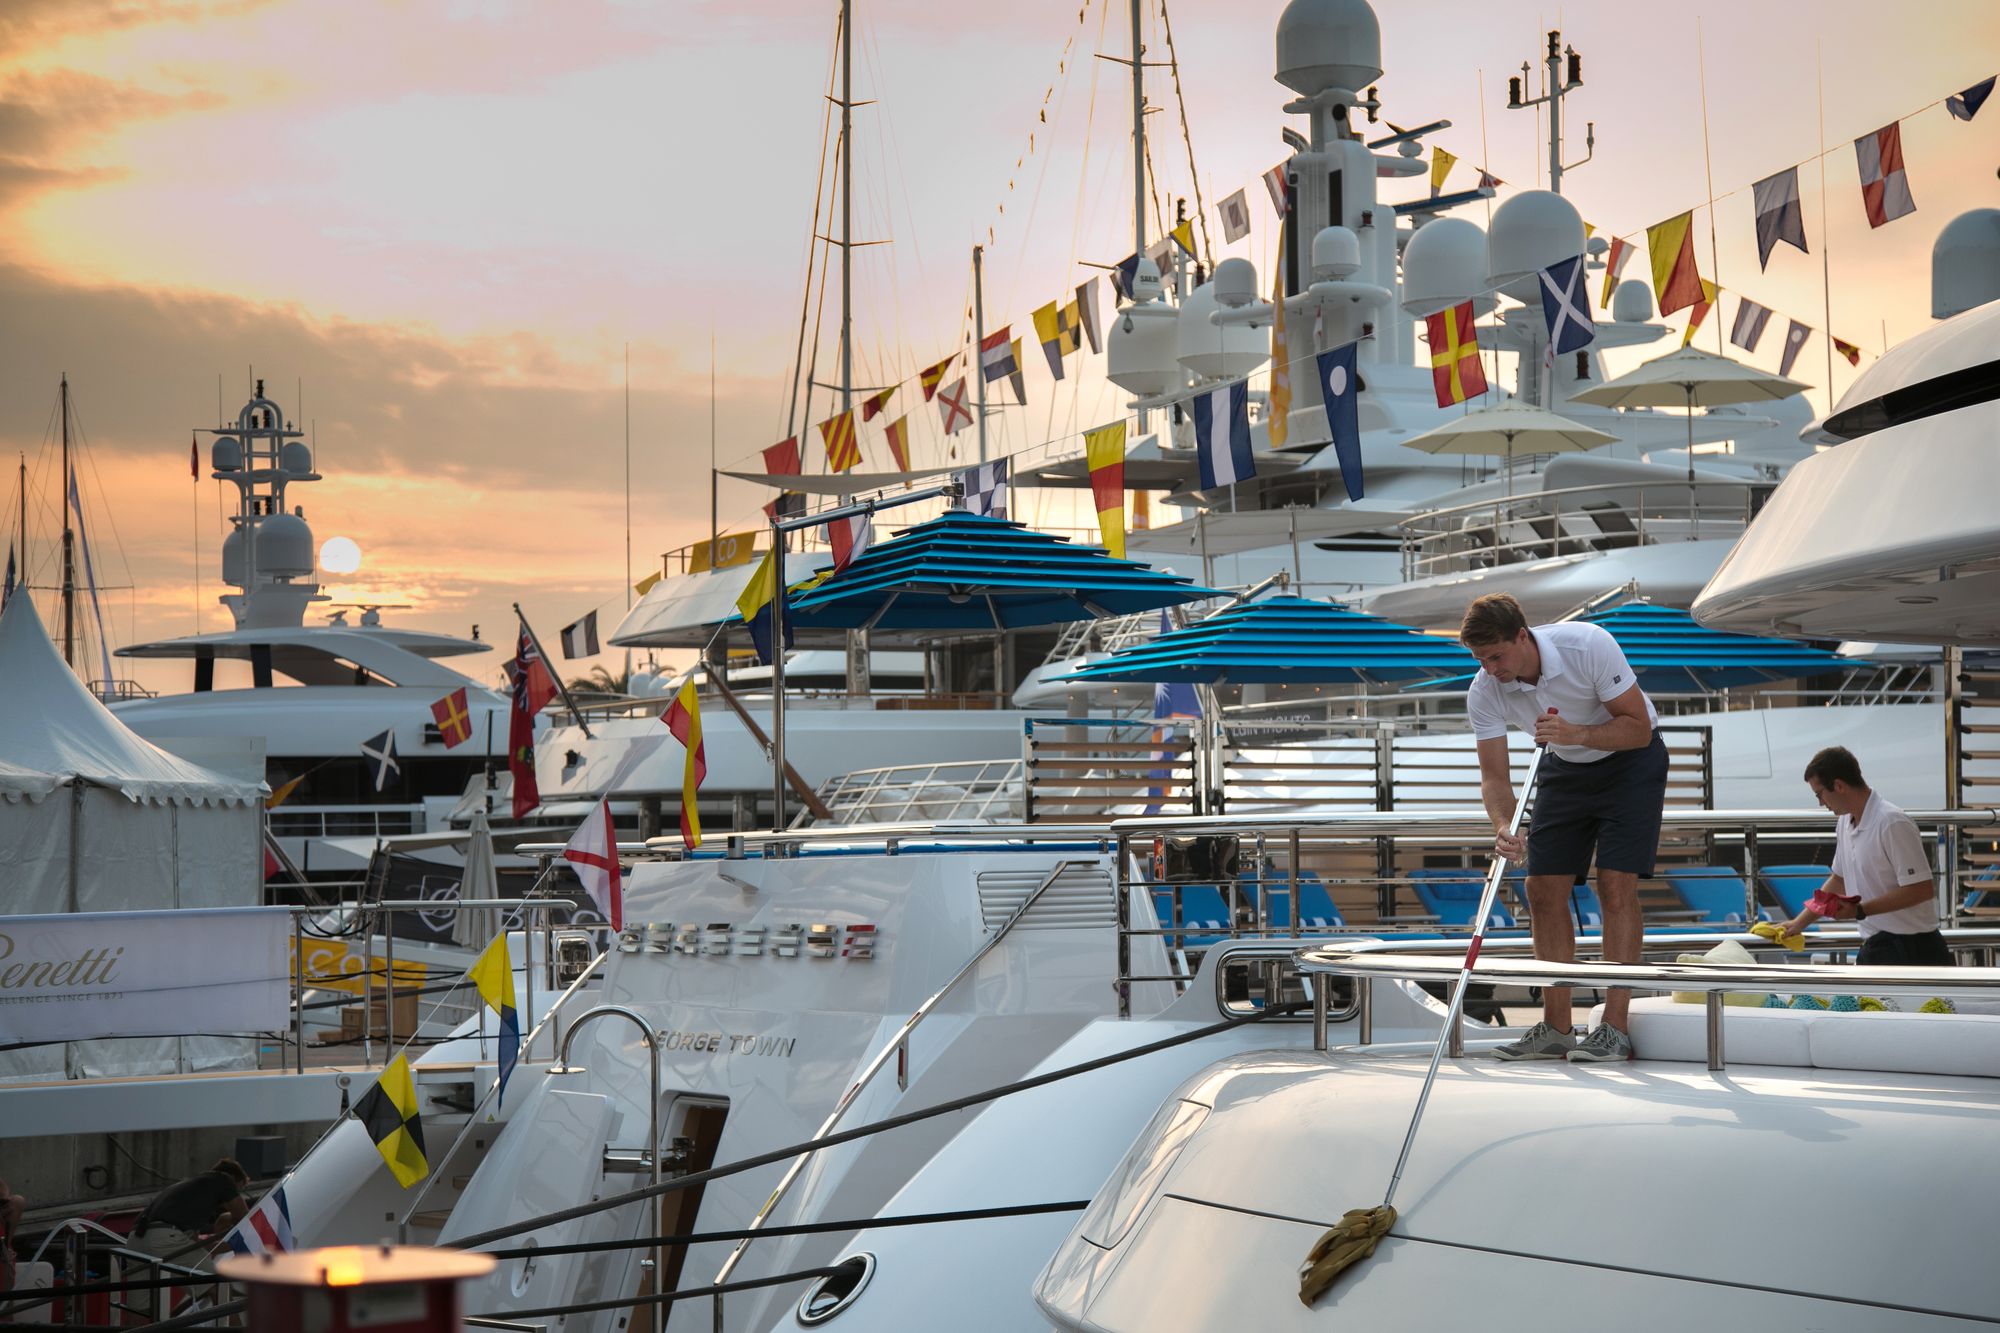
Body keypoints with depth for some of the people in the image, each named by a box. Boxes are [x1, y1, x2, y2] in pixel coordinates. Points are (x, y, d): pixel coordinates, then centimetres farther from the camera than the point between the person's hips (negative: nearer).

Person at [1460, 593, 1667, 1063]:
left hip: (1631, 762, -5)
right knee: (1543, 890, -3)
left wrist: (1578, 734, -42)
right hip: (1565, 770, 5)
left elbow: (1638, 727, -26)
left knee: (1616, 886, -15)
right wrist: (1504, 827, -37)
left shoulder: (1589, 645, -31)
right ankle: (1556, 1030, 3)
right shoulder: (1485, 692, -19)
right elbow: (1494, 775, -17)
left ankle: (1615, 1029, -13)